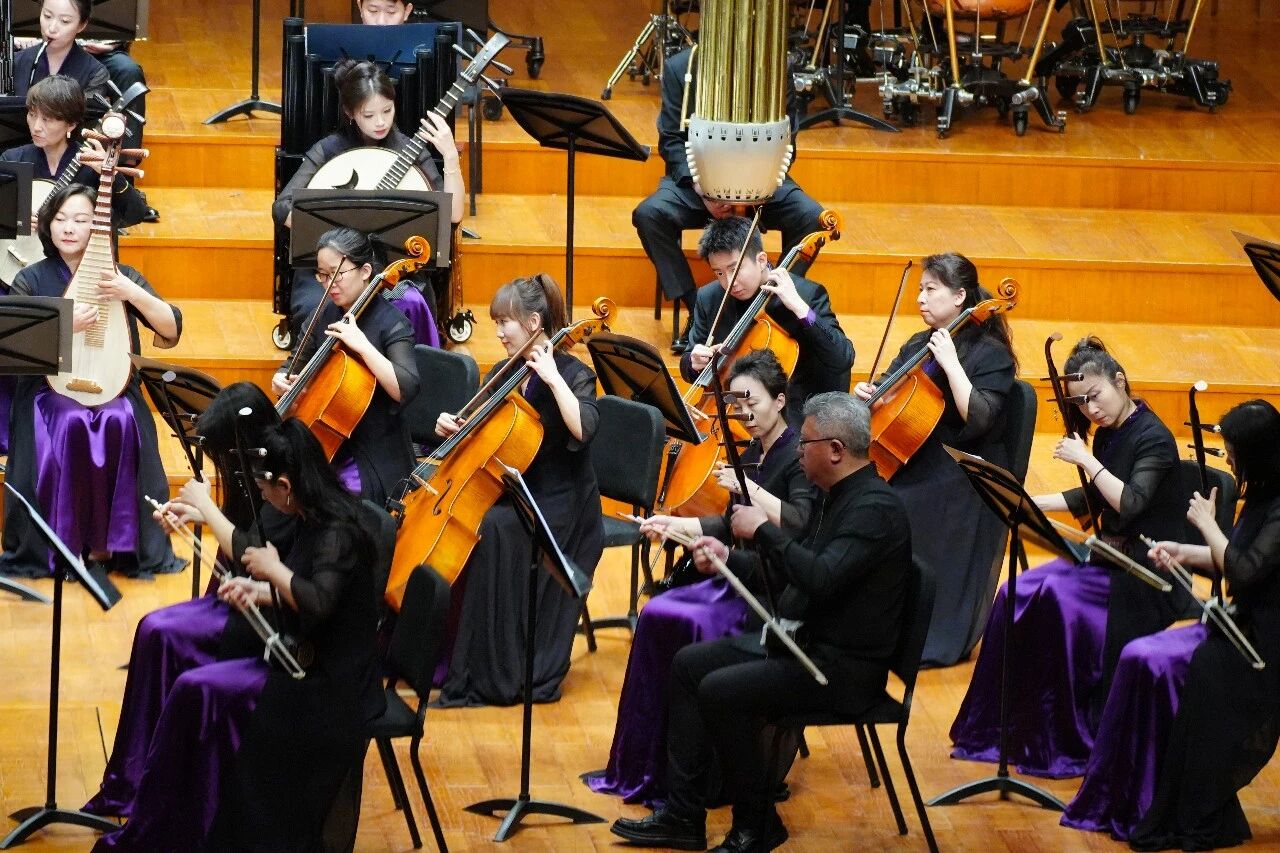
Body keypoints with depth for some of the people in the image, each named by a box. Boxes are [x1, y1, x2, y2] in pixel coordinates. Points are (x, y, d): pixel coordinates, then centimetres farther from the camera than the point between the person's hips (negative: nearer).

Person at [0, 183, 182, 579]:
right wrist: (64, 328, -23)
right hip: (50, 391, -1)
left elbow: (172, 330, 0)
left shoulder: (122, 277, 7)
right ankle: (65, 542, -23)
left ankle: (108, 542, -22)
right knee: (72, 424, -34)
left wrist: (133, 294, -15)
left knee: (119, 424, -32)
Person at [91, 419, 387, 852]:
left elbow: (318, 602, -33)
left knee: (197, 693, -18)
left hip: (329, 687, -9)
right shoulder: (315, 520, 9)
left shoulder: (339, 531, -18)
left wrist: (274, 570, -21)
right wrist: (260, 591, 3)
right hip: (305, 666, 9)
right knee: (194, 692, -8)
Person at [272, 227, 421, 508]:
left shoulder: (390, 323, -11)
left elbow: (405, 389, -26)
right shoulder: (326, 315, 7)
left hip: (373, 462, -6)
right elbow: (294, 368, 20)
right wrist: (281, 382, -3)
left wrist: (362, 345, -30)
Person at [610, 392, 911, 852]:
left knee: (720, 691, -24)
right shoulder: (837, 497, 13)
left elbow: (820, 578, -33)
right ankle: (683, 816, 8)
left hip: (841, 667, -11)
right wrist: (728, 558, 4)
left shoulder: (876, 507, -20)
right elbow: (785, 573, 20)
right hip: (797, 641, 11)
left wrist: (763, 529, -23)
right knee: (688, 663, 8)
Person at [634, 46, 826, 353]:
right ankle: (695, 310, -18)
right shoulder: (679, 68, -5)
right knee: (649, 214, -29)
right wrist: (700, 188, -21)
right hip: (697, 179, 0)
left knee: (811, 217, -27)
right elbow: (671, 140, -3)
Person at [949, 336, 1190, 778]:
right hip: (1108, 557, 8)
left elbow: (1129, 504, -26)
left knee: (1054, 596, -26)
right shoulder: (1106, 435, 10)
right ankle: (1014, 727, -6)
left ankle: (1076, 741, -16)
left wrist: (1087, 460, -23)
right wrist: (1028, 503, 10)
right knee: (1019, 597, -12)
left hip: (1142, 573, -8)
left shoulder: (1154, 439, -14)